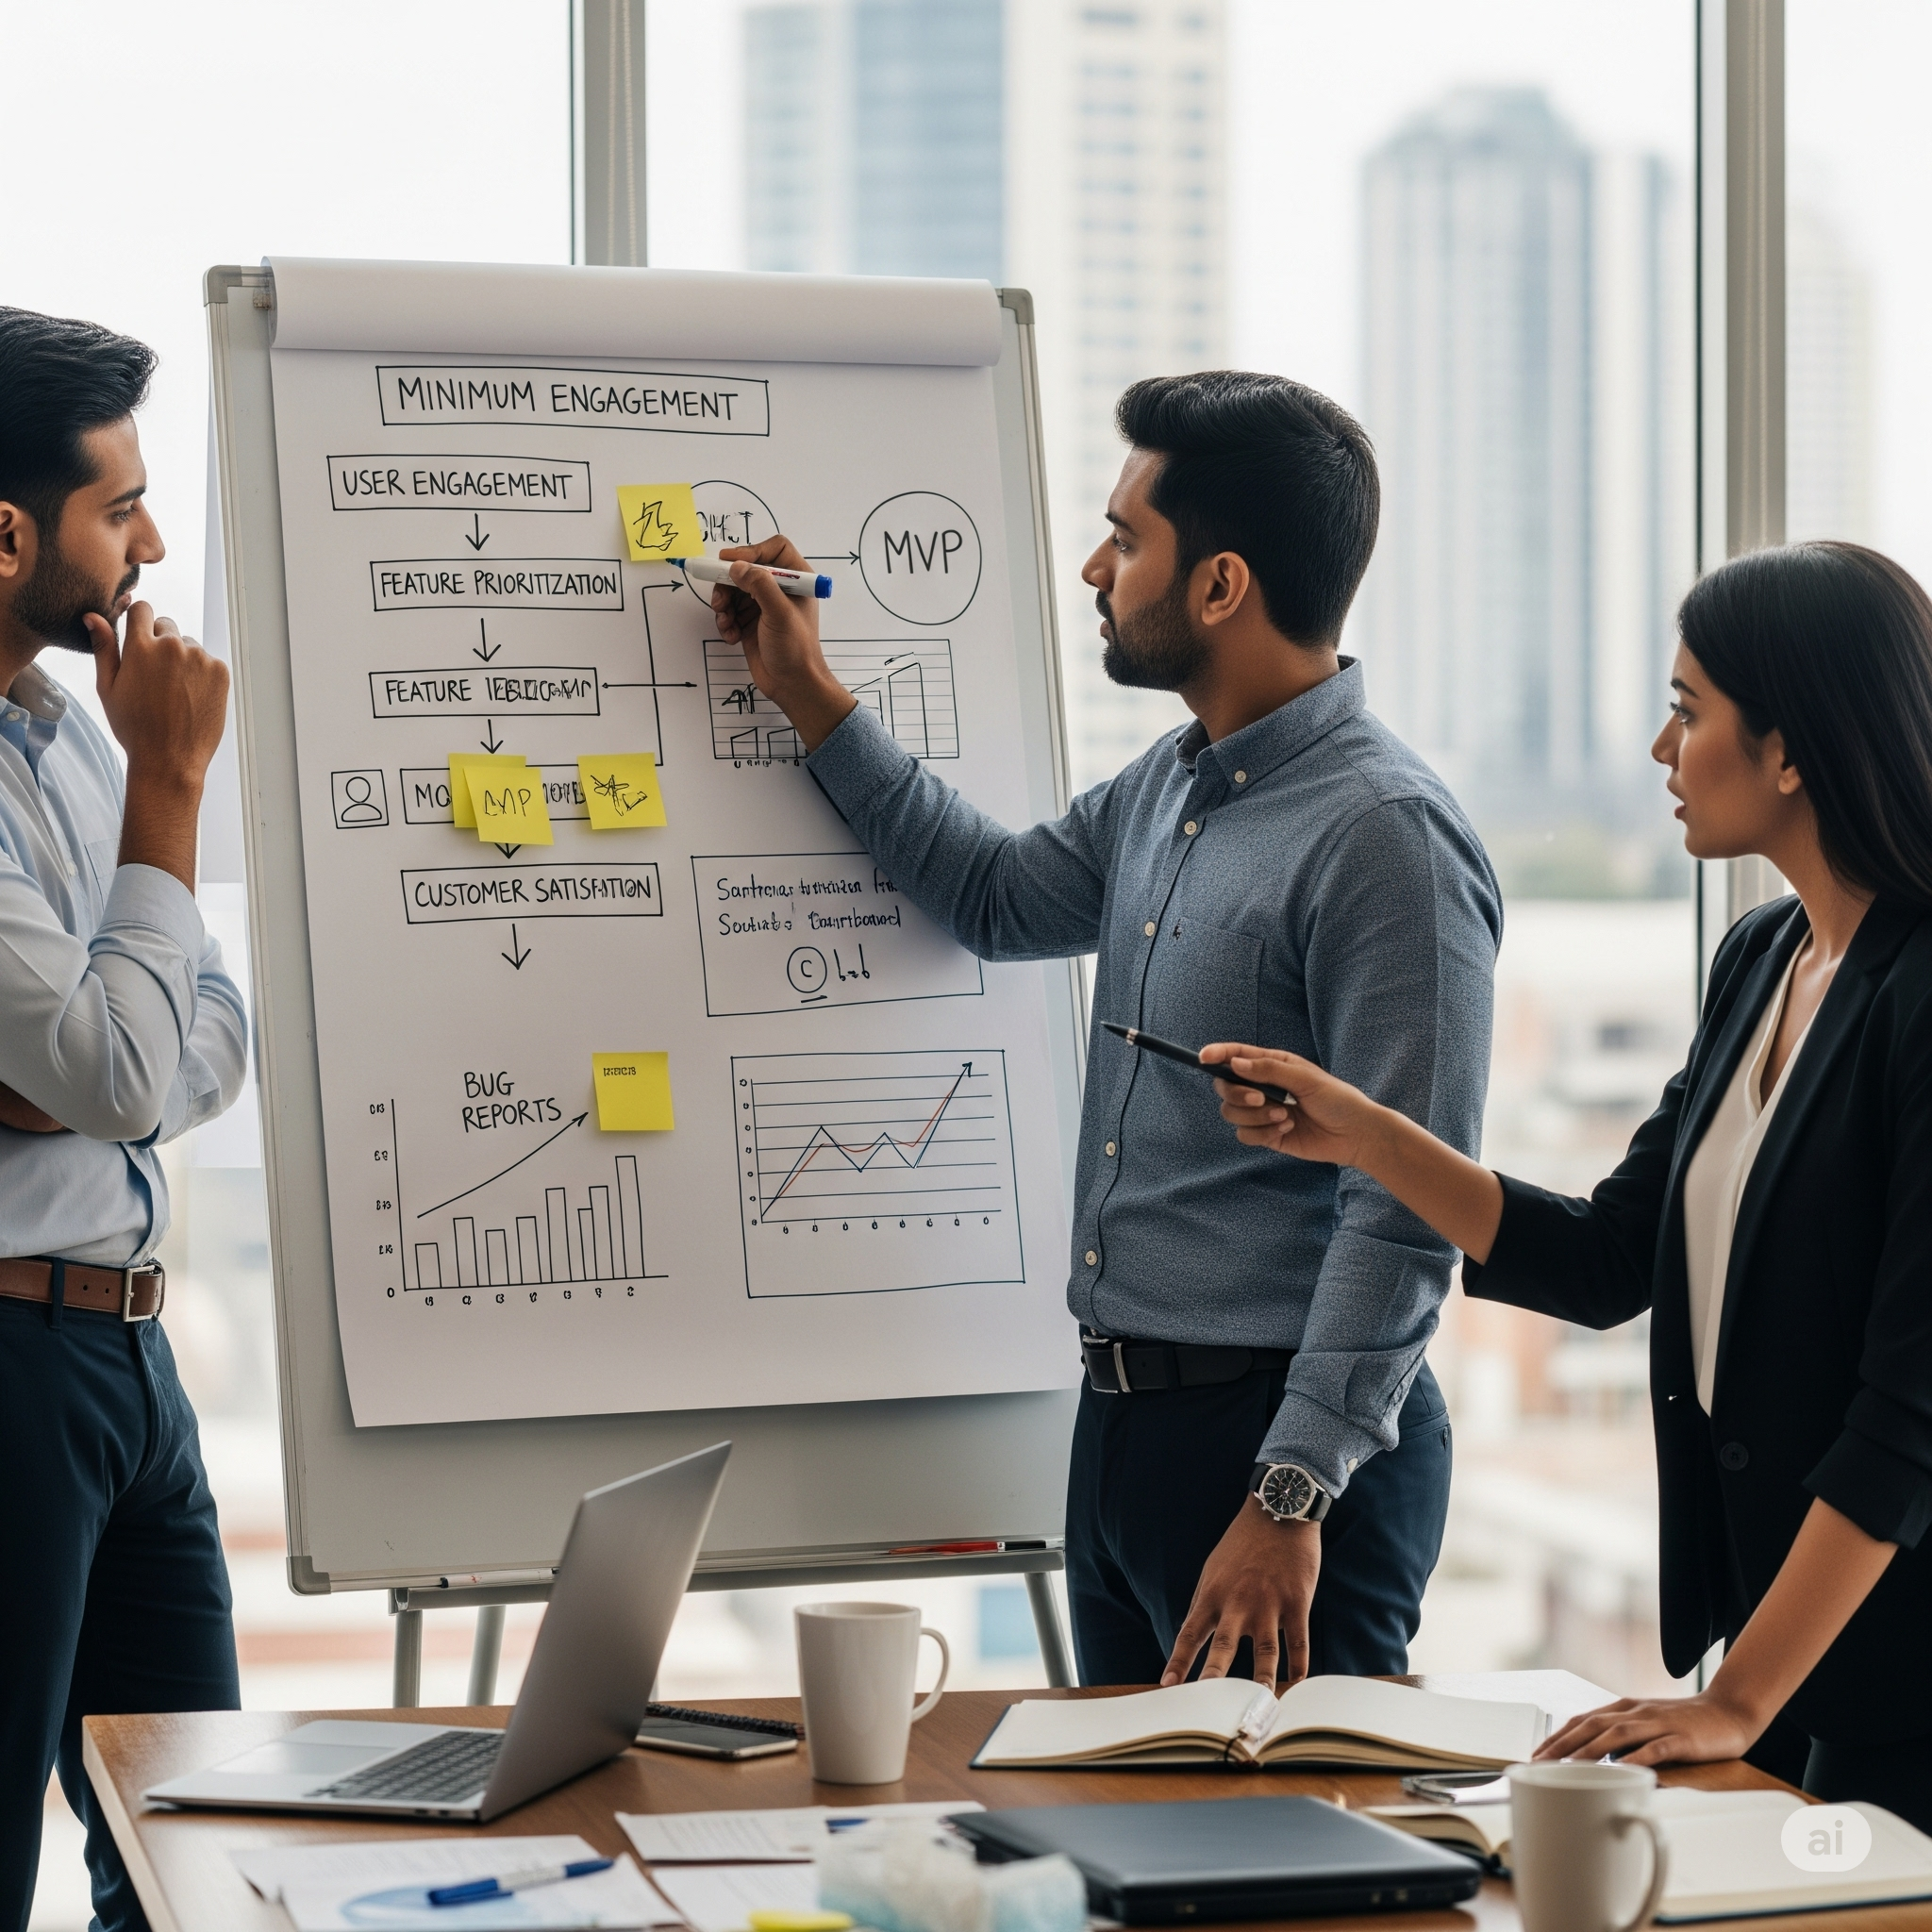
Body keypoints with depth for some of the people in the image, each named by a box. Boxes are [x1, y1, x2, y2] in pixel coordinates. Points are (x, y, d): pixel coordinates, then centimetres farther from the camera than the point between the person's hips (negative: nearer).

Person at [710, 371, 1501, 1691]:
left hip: (1282, 1435, -9)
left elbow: (1406, 1217, -22)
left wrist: (1292, 1498, -26)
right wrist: (807, 694, 28)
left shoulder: (1386, 835, -18)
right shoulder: (1164, 792, 11)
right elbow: (997, 896, 32)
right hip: (1125, 1421, 9)